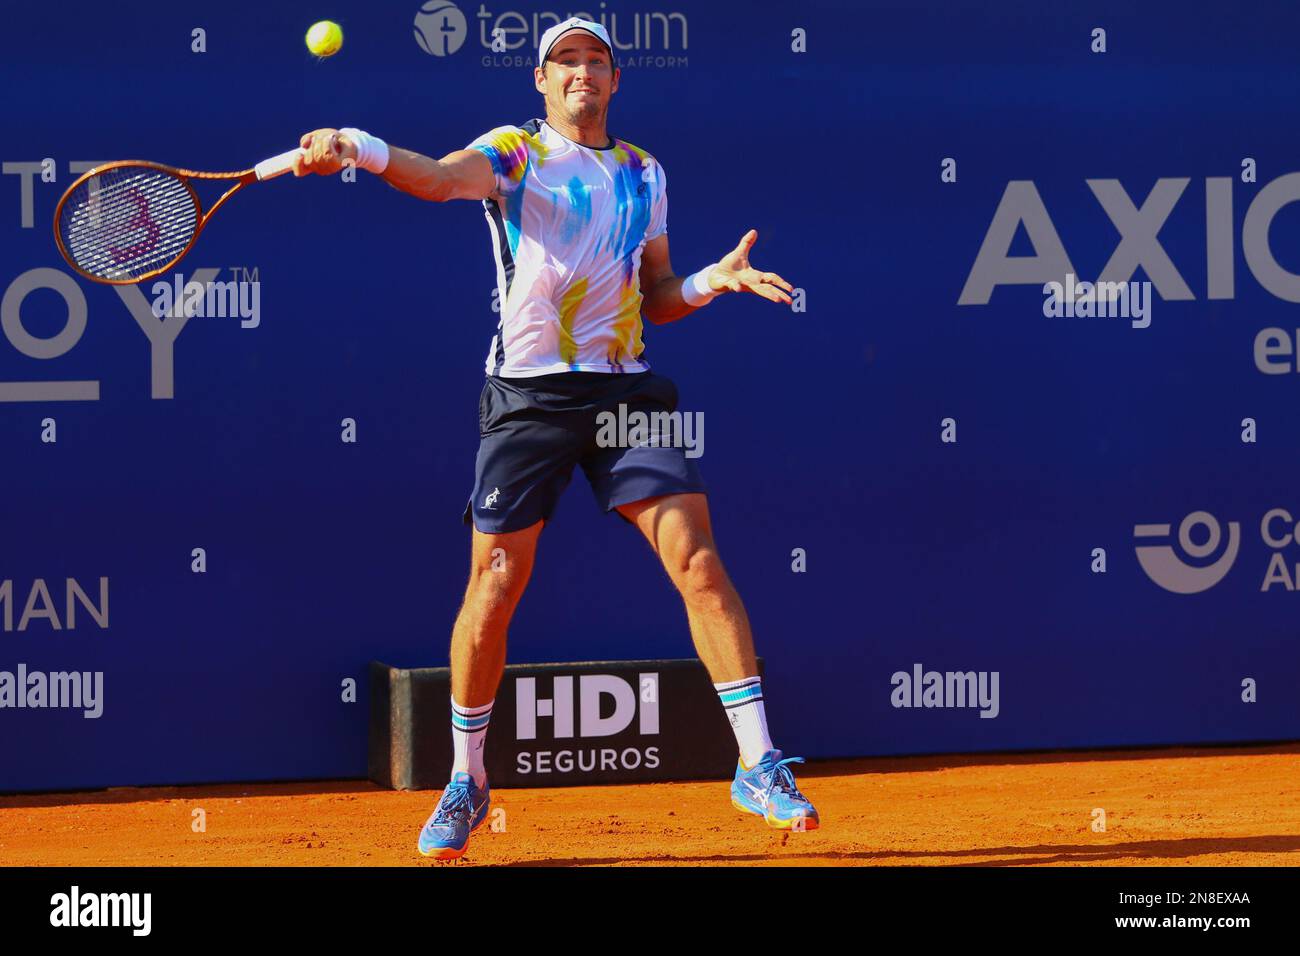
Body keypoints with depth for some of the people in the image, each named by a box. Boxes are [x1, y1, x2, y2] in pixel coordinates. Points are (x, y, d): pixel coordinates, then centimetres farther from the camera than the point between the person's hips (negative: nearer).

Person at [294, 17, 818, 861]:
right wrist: (359, 149, -38)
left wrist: (713, 281, 1)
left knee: (696, 555, -10)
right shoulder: (514, 153, 2)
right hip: (528, 393, -3)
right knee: (495, 584, -2)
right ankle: (467, 783, 15)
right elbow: (440, 177, -19)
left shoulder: (645, 174, 16)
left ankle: (759, 765, -7)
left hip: (625, 388, 3)